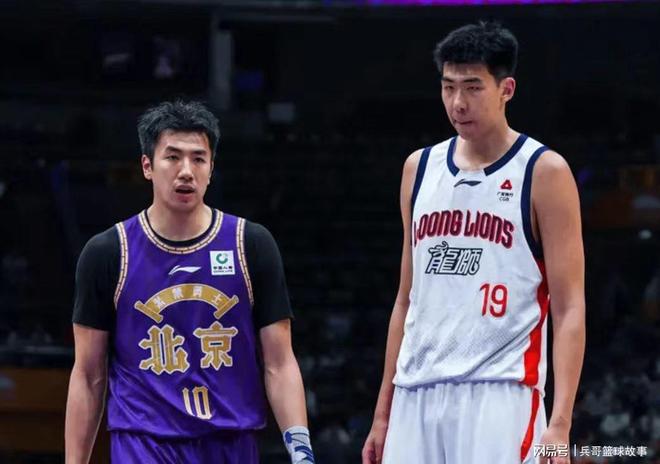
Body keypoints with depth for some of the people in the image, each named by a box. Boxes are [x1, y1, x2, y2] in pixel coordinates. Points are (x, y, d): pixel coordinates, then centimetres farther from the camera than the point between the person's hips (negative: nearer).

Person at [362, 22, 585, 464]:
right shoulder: (420, 168, 14)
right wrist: (383, 414, 16)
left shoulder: (544, 173, -2)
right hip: (415, 394, 6)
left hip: (500, 392, -6)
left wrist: (560, 424, -16)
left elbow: (570, 308, -6)